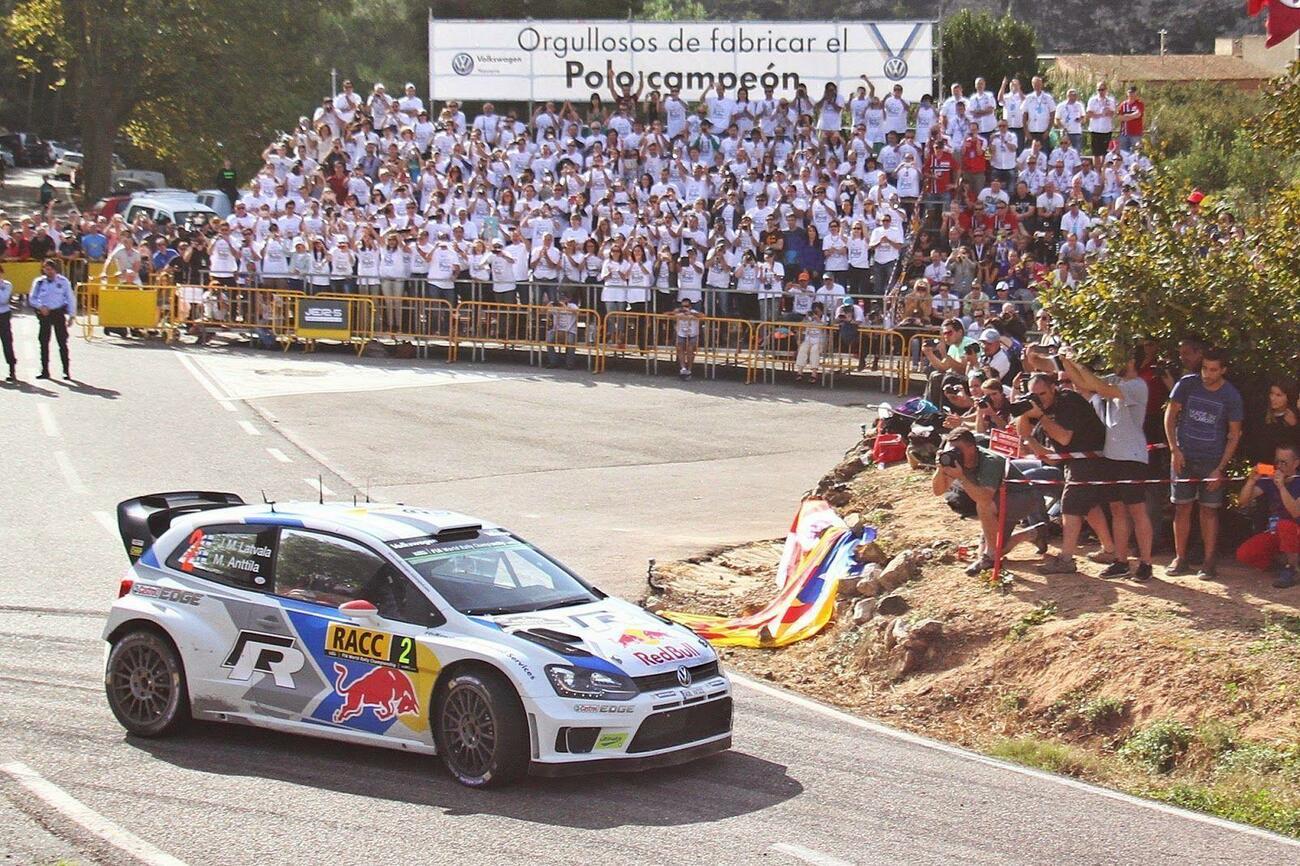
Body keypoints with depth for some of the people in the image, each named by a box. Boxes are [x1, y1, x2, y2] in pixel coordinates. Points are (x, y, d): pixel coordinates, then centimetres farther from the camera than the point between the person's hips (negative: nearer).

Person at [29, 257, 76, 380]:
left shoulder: (63, 281, 0)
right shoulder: (38, 282, 3)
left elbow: (70, 298, 4)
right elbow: (32, 298, 9)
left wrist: (71, 315, -1)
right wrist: (40, 307, -9)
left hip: (59, 313, -2)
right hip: (44, 314, 2)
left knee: (62, 342, -3)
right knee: (44, 342, 4)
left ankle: (66, 370, 0)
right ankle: (45, 371, 11)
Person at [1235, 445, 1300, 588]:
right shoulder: (1268, 480, 1)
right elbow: (1242, 501, -5)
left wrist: (1281, 486, -33)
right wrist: (1252, 480, -20)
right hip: (1273, 534, 4)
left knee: (1285, 524, -38)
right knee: (1243, 555, -19)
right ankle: (1273, 564, 11)